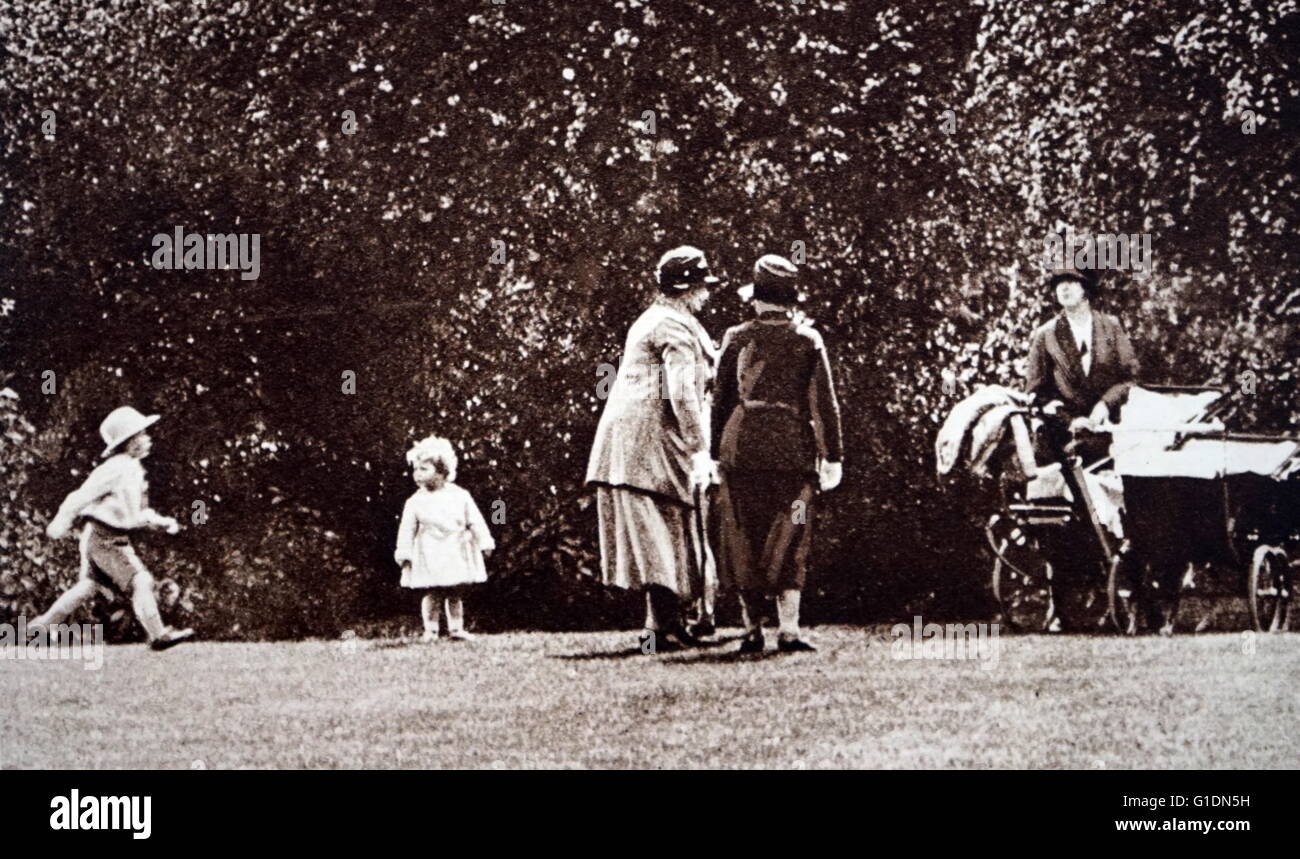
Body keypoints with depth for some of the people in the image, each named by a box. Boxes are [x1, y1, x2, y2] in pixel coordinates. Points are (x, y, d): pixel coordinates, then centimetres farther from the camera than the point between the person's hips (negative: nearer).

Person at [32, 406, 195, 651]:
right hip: (105, 538, -10)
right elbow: (83, 495, -18)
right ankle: (158, 635, -13)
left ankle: (43, 624, 26)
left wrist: (163, 523, 10)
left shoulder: (133, 470, 13)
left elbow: (136, 513, 20)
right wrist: (62, 523, -17)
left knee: (89, 585, 18)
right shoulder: (117, 469, -18)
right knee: (141, 581, -13)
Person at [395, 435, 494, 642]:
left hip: (457, 555, 1)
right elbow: (407, 530, 1)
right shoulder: (415, 502, 0)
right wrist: (404, 555, -3)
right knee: (431, 594, -2)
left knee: (456, 594, 8)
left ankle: (456, 629, 15)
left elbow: (476, 522, 4)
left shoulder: (460, 496, 0)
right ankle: (430, 630, 3)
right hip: (429, 558, -1)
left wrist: (484, 543, 1)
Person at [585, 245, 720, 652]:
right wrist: (699, 450, -16)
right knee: (665, 536, -8)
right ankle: (661, 629, -9)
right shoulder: (678, 327, -10)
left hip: (624, 444, 10)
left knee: (653, 536, 11)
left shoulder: (648, 321, 21)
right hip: (654, 442, -10)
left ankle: (666, 623, 14)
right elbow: (681, 392, -19)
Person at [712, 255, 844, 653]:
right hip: (791, 448, -1)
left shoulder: (737, 338, 2)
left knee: (745, 539, 9)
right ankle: (789, 629, -5)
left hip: (741, 445, 1)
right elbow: (824, 402, -3)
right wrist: (833, 456, 2)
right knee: (788, 540, 3)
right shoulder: (808, 340, -1)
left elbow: (722, 397, 5)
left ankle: (752, 629, 11)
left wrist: (717, 452, 12)